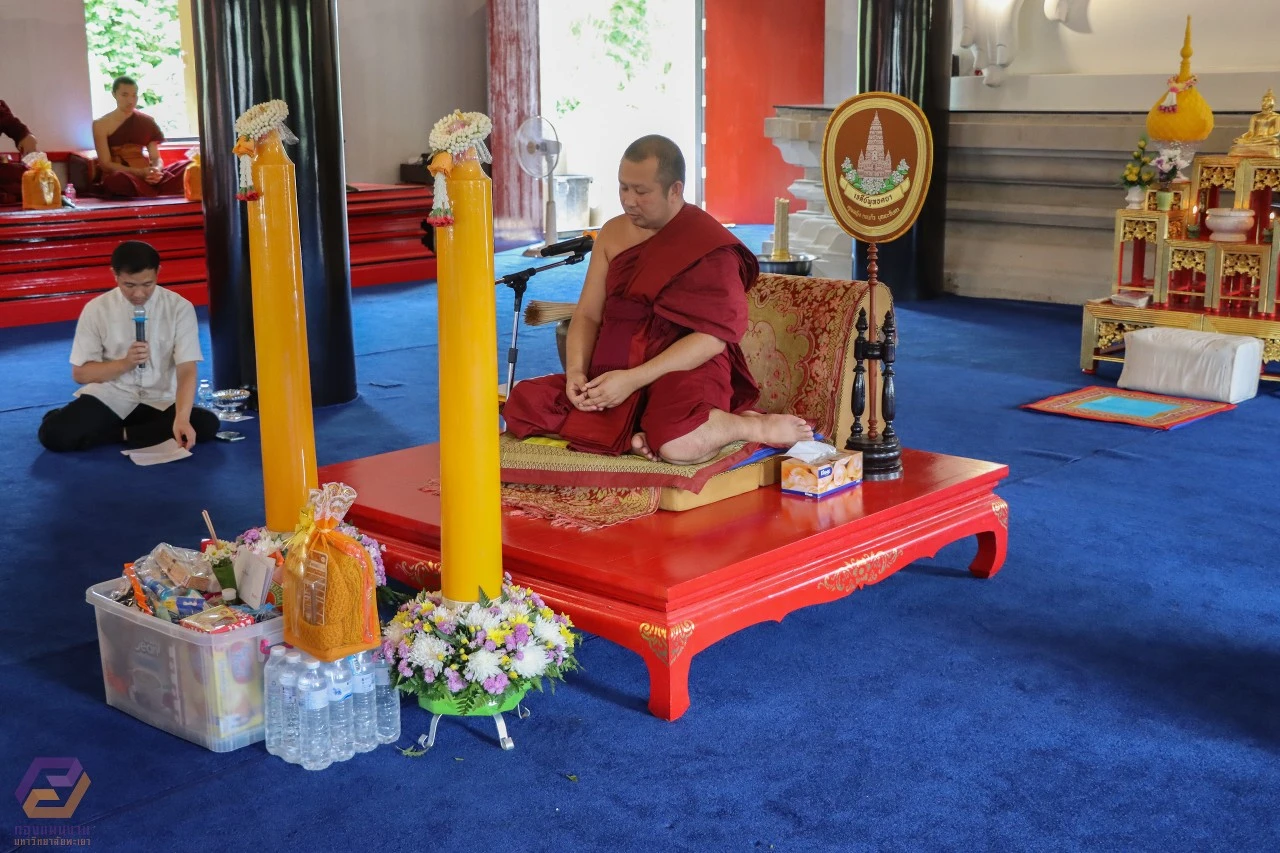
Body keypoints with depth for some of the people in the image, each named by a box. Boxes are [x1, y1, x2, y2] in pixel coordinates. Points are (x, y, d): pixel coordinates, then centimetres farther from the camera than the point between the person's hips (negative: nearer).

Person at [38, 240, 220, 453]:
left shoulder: (179, 308, -8)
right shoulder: (97, 309, -4)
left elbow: (187, 371, -13)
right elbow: (80, 373, 0)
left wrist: (181, 418, -31)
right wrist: (125, 363, -18)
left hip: (159, 401, 1)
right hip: (109, 397, -1)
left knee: (207, 424, -29)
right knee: (53, 433, -26)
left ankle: (122, 433, -13)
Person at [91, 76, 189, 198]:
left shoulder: (147, 122, 15)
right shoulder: (101, 124, 3)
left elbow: (156, 158, 11)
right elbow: (105, 164, -4)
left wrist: (156, 170, -16)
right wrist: (140, 172, -17)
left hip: (147, 176, 3)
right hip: (119, 177, -3)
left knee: (187, 166, -21)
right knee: (119, 179, -42)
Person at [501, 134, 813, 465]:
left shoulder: (710, 245, -9)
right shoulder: (613, 233, 10)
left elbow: (714, 335, -15)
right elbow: (587, 314, 9)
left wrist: (634, 379, -21)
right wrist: (576, 372, -11)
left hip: (686, 372, -6)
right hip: (615, 373, 6)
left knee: (677, 444, -39)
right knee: (523, 403, -14)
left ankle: (757, 426, -9)